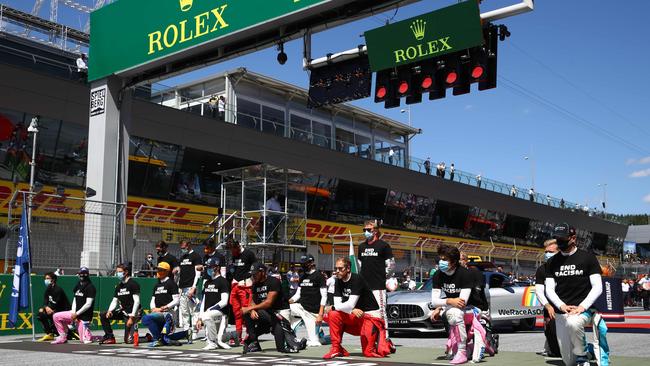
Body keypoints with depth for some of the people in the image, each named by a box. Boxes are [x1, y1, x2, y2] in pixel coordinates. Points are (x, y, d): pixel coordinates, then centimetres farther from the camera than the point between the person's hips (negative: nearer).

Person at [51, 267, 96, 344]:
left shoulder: (90, 287, -12)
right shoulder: (77, 286, 11)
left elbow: (88, 304, -16)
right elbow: (75, 300, 11)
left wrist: (77, 314, -15)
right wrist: (73, 313, -3)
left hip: (84, 316, -7)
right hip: (76, 313, 7)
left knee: (85, 340, -11)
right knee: (56, 316, -4)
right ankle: (63, 337, 6)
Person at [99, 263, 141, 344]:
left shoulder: (133, 284, -13)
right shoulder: (118, 286, 11)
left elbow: (137, 301, -18)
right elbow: (115, 301, 12)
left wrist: (132, 317, -24)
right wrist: (110, 310, -10)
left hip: (132, 313, -8)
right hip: (123, 311, 8)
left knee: (128, 340, -14)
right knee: (103, 315, -4)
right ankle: (110, 337, 1)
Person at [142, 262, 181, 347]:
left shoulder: (171, 283, -2)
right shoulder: (157, 285, 21)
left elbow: (176, 300, -9)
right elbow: (153, 300, 20)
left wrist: (165, 307, -19)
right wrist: (153, 308, -2)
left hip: (167, 313, -8)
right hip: (157, 312, 8)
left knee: (146, 318, -27)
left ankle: (158, 339, -16)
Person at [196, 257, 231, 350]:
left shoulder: (223, 281, -5)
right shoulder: (207, 283, 19)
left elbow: (224, 302, -13)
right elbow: (204, 301, 19)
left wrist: (210, 309, -16)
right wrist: (199, 318, 12)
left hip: (220, 312, -7)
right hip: (209, 314, 7)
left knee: (206, 316, -36)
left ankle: (214, 342, -22)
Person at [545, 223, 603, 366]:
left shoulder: (588, 258, 1)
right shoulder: (553, 262, 10)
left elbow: (597, 287, -4)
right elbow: (549, 289, 6)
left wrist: (582, 307, -16)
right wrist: (562, 306, -12)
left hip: (583, 310, -4)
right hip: (560, 313, 4)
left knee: (573, 323, -40)